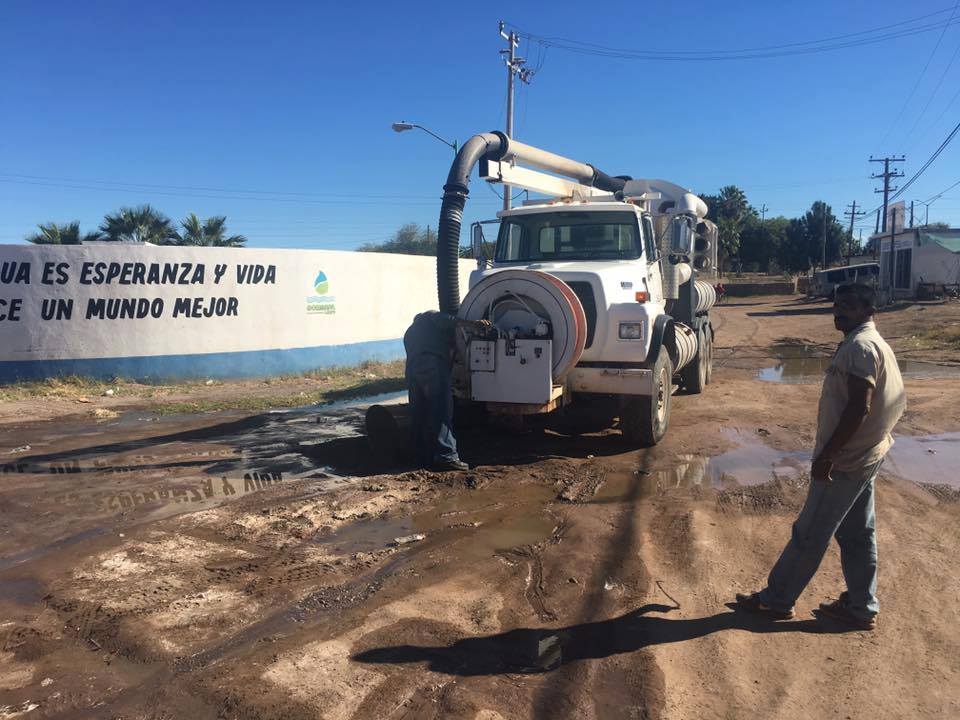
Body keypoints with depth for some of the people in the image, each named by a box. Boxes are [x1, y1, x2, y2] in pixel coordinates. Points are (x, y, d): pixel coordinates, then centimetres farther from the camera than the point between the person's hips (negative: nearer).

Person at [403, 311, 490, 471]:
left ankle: (423, 458, 5)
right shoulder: (432, 318, 19)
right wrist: (473, 324, -16)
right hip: (433, 366, -7)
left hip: (412, 370, 7)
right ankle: (446, 456, -20)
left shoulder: (410, 332, 38)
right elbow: (450, 321, -3)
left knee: (419, 417, 6)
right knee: (441, 413, -13)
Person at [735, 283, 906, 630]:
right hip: (865, 456, 10)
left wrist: (826, 455, -23)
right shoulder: (875, 343, 12)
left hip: (845, 461, -10)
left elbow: (859, 408, -26)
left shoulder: (860, 346, -20)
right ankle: (861, 607, 28)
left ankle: (776, 600, 12)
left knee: (809, 533, 1)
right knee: (857, 534, 17)